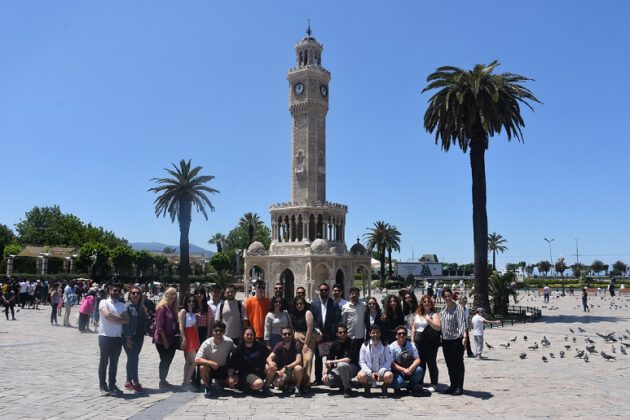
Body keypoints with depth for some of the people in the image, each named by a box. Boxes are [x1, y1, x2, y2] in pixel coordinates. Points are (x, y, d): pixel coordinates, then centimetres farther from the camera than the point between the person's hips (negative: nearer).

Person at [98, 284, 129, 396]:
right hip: (105, 336, -4)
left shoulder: (122, 305, 11)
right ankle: (103, 386, 12)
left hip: (117, 337, 4)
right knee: (104, 362, 3)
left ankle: (112, 385, 18)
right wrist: (119, 318, -6)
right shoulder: (104, 302, -2)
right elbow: (107, 315, -19)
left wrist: (113, 318, -11)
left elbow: (126, 320, 1)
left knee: (114, 362, 9)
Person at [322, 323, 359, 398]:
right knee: (326, 380, -19)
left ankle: (348, 389, -16)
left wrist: (332, 361, -17)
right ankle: (343, 384, 9)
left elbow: (348, 359, -23)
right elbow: (328, 361, -2)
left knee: (341, 365, -37)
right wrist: (325, 373, -19)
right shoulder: (335, 344, 0)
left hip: (353, 368, -5)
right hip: (339, 369, 5)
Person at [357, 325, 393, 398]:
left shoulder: (385, 346, 2)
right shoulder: (365, 345, 1)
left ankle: (384, 388, 3)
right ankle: (367, 387, 5)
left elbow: (388, 361, -3)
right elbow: (361, 361, -2)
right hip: (369, 371, 0)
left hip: (381, 371, 0)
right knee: (360, 376, -32)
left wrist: (380, 372, -17)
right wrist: (370, 373, -15)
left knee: (389, 375, -33)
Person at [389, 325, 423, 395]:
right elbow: (391, 363, -14)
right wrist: (404, 370, -26)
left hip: (410, 371, 3)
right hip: (398, 371, -3)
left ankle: (411, 387, 1)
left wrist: (411, 368, -26)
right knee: (398, 382, -34)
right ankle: (397, 387, 8)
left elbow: (417, 359, -6)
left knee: (419, 370, -28)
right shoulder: (392, 347, -7)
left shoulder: (411, 345, 1)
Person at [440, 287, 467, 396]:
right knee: (449, 365, 13)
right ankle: (453, 386, 23)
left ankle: (459, 387, 9)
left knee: (458, 364, 1)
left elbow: (462, 322, -19)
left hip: (457, 339, -7)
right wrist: (441, 337, 15)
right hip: (446, 340, 7)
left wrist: (464, 336, -30)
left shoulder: (458, 308, -9)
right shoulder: (443, 309, 10)